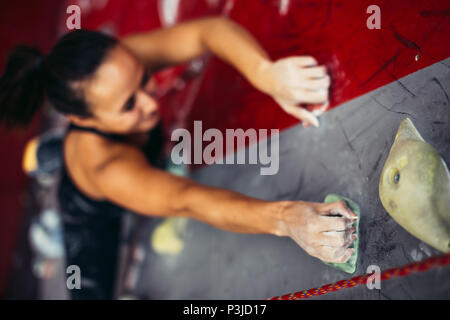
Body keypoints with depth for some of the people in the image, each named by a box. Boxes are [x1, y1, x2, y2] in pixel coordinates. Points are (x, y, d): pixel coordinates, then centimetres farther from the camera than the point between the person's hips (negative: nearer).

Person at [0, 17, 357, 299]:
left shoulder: (120, 63, -37)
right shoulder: (100, 162, -50)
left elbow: (208, 30, -41)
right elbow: (185, 201, -63)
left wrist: (265, 72, -62)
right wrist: (285, 218, -80)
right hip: (97, 219, -5)